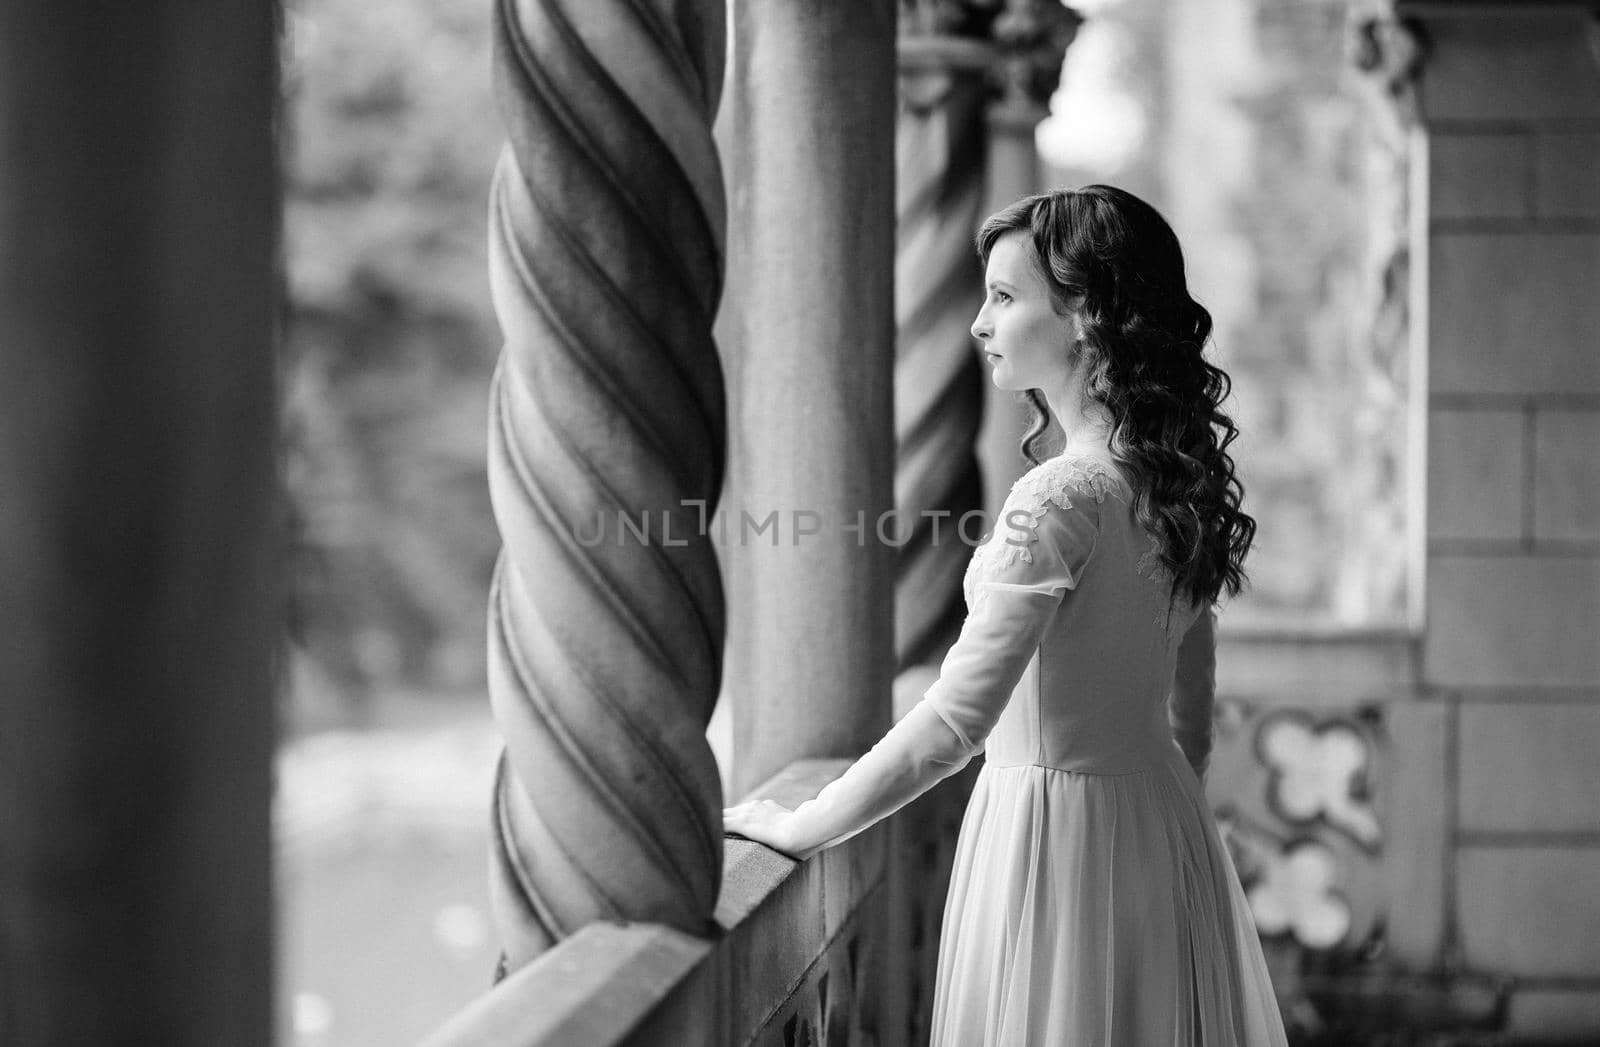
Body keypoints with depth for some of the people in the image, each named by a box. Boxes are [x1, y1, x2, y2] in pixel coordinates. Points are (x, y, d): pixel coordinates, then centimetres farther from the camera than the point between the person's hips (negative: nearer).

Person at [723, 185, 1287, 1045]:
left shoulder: (1062, 498, -21)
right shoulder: (1172, 479, 4)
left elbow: (953, 725, -24)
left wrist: (799, 829, -15)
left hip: (1057, 835, -8)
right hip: (1160, 822, 8)